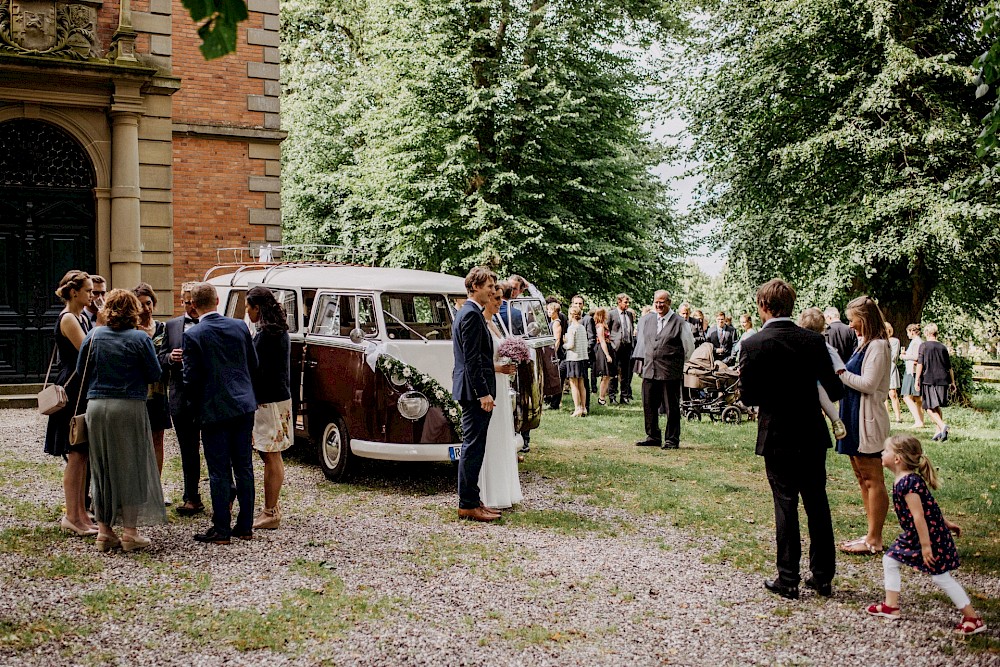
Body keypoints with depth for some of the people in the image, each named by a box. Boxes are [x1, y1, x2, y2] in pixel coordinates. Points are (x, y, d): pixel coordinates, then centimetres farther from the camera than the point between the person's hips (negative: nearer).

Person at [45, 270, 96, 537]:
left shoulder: (82, 318, 15)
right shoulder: (67, 319, -13)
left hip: (83, 391, 9)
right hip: (72, 391, -9)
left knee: (83, 455, 11)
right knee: (76, 455, -5)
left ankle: (80, 513, 17)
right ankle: (72, 516, 2)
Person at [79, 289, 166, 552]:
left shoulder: (94, 336, 3)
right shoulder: (140, 338, -7)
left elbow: (81, 370, 10)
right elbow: (155, 375, -4)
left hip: (96, 407, 4)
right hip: (129, 407, -4)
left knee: (101, 469, 12)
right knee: (130, 468, 4)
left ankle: (104, 531, 16)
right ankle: (130, 532, 6)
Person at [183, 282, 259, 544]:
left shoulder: (192, 335, -11)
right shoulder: (240, 326, 3)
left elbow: (191, 377, -8)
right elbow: (254, 365, 9)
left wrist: (194, 404, 9)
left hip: (214, 409, -4)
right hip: (244, 405, 5)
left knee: (219, 472, 2)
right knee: (244, 468, 11)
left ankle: (221, 529, 6)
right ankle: (245, 526, 17)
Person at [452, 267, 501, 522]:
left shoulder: (465, 313, 18)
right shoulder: (472, 315, -15)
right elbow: (472, 358, -21)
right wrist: (484, 393, -21)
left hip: (470, 391, 11)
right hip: (475, 390, -11)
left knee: (472, 447, 14)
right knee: (473, 447, -6)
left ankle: (469, 501, 20)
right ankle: (468, 505, -1)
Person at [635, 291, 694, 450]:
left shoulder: (679, 323, -7)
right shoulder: (647, 320, 8)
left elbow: (689, 346, 3)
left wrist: (679, 362, 10)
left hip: (670, 373, -5)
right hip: (649, 371, 5)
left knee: (671, 408, 2)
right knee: (649, 406, 10)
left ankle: (672, 440, 11)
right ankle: (653, 437, 22)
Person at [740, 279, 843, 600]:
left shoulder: (753, 345, -12)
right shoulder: (813, 340, -3)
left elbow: (748, 396, -10)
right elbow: (834, 390, -1)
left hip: (777, 438, -3)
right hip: (813, 436, 3)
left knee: (786, 507, 4)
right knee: (817, 505, 12)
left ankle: (788, 579, 10)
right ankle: (823, 576, 21)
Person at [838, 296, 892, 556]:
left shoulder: (877, 346, -14)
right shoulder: (864, 344, 15)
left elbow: (868, 384, -20)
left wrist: (839, 372, -13)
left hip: (868, 419, -10)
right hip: (854, 417, 10)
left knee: (873, 480, -3)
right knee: (863, 478, 14)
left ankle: (874, 540, 3)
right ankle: (872, 535, 21)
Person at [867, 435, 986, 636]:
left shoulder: (908, 483, -27)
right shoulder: (904, 479, 4)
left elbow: (919, 515, -26)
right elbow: (927, 505, 14)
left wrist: (926, 546, -24)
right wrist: (946, 523, 22)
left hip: (930, 535, -10)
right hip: (913, 536, 10)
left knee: (941, 576, -3)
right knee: (889, 560, 13)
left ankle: (973, 619, 8)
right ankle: (891, 606, 23)